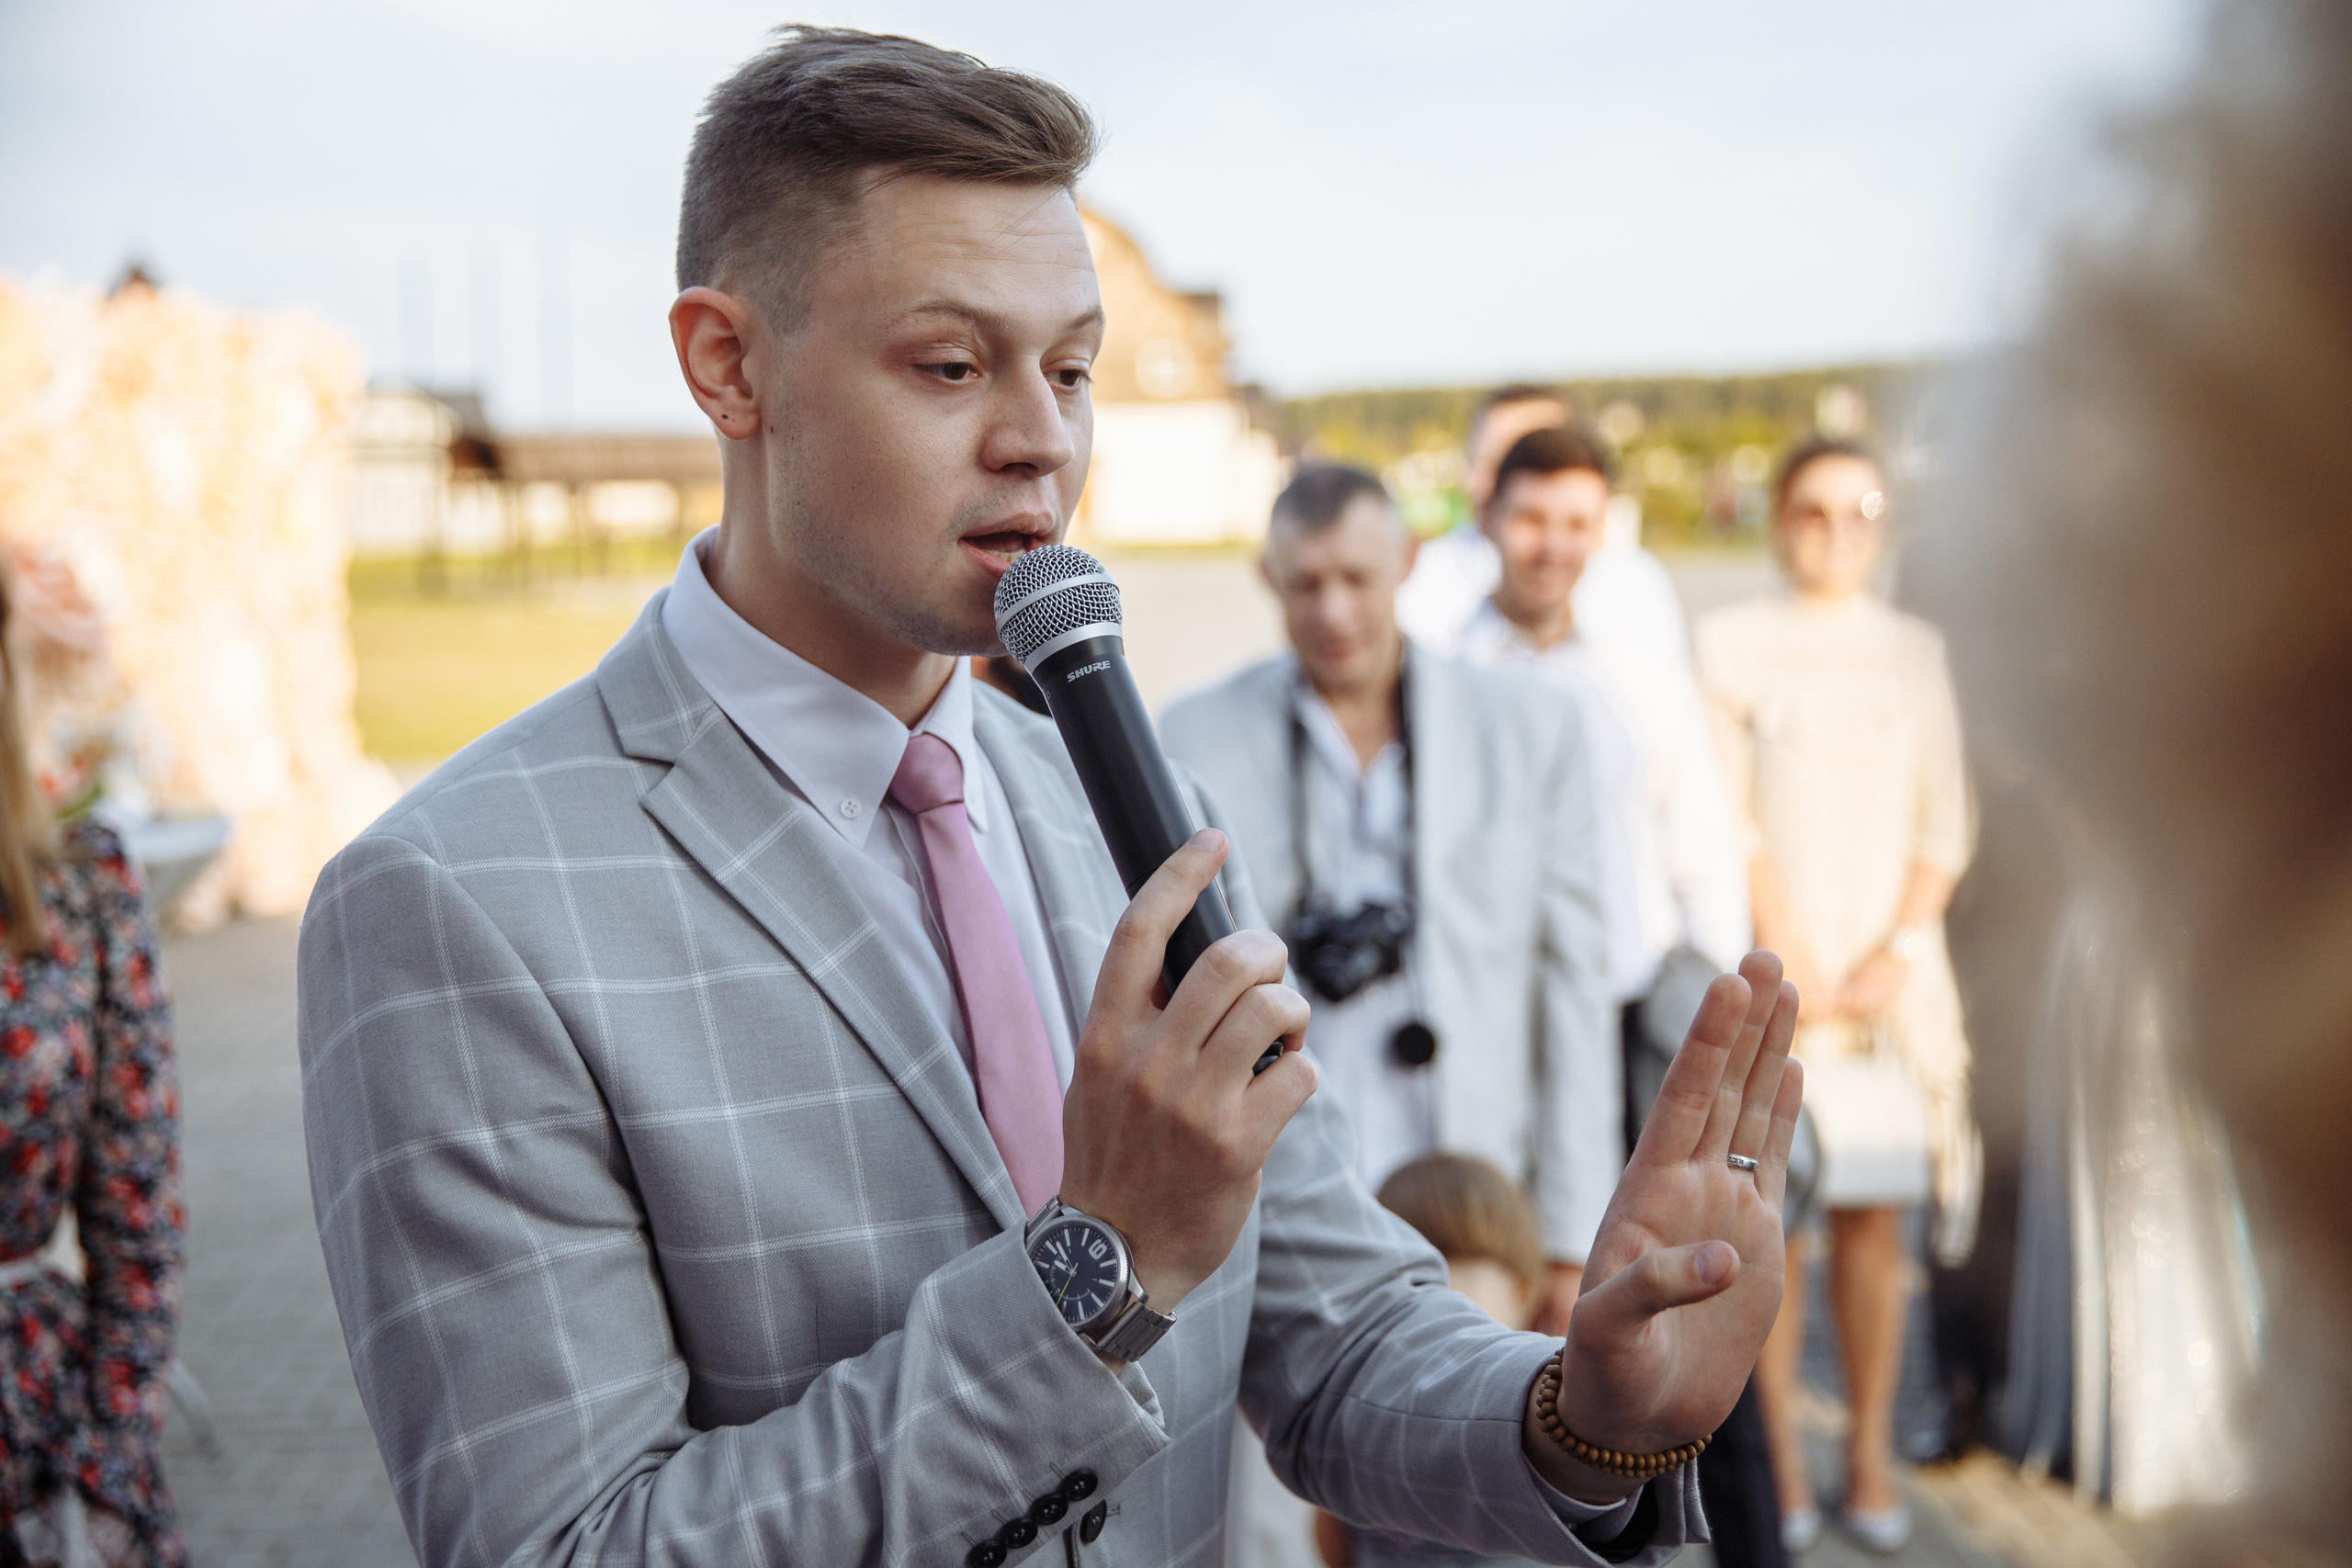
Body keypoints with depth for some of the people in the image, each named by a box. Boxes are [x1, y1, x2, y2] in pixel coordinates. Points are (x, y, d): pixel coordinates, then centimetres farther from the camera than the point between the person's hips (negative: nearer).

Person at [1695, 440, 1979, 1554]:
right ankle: (1778, 1454, 7)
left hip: (1890, 971, 2)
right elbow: (1726, 821, -2)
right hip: (1767, 970, -2)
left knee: (1872, 1212, 2)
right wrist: (1792, 963, -8)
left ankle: (1871, 1454, 10)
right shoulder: (1730, 643, 3)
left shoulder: (1914, 650, 12)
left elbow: (1943, 824, 8)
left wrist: (1892, 959, -5)